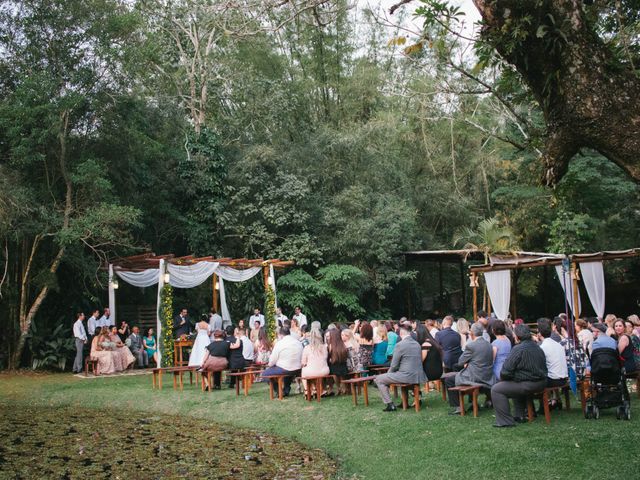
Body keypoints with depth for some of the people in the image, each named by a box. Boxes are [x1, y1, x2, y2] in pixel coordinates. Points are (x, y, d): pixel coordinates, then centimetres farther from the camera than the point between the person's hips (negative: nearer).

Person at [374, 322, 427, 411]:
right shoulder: (417, 344, 10)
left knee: (378, 379, 3)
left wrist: (388, 373, 13)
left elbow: (394, 365, -9)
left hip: (407, 376, -8)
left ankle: (390, 404, -2)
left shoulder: (400, 345, -12)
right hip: (419, 376, 8)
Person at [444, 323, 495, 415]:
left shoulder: (471, 346, -16)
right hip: (488, 379, 8)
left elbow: (460, 362, -7)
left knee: (448, 378, 5)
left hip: (475, 378, -8)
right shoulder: (489, 344, 6)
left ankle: (457, 407, 5)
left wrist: (466, 363, 12)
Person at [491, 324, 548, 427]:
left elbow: (506, 371, -19)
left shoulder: (518, 349, -15)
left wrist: (502, 378, 6)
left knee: (496, 389, -2)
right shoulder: (537, 347, 12)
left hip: (529, 385, -9)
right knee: (516, 384, 36)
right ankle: (520, 416, 35)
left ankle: (506, 421, -2)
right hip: (541, 383, 9)